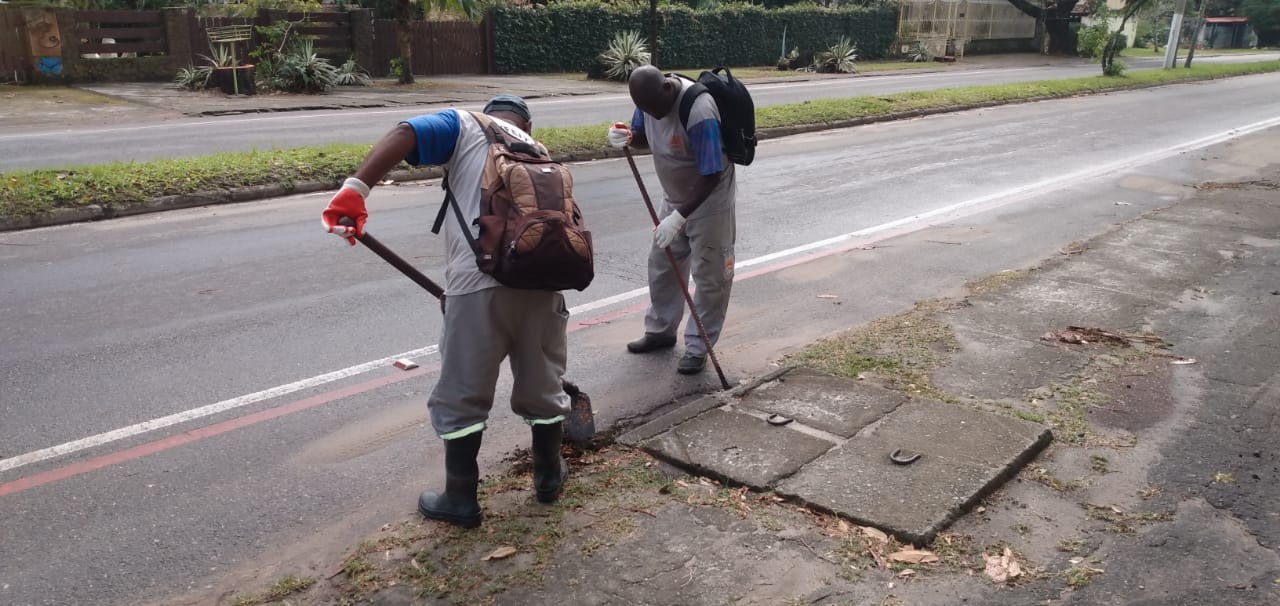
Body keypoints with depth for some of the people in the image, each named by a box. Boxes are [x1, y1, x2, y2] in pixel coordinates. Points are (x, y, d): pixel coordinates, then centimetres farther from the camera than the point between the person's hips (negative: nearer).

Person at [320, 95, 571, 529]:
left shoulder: (466, 125, 16)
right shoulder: (541, 155, 29)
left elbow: (403, 135, -4)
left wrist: (355, 189, -14)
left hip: (480, 282, -4)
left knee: (462, 397, 11)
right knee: (542, 385, 23)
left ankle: (460, 500, 22)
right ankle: (549, 475, 39)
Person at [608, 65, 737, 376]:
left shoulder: (699, 113, -34)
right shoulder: (651, 96, -11)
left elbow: (711, 176, -31)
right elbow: (645, 135, 8)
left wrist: (679, 217, -32)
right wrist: (627, 137, -16)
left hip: (708, 201, -8)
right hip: (674, 197, 8)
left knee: (709, 276, 1)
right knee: (661, 265, 15)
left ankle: (698, 347, 11)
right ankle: (661, 330, 31)